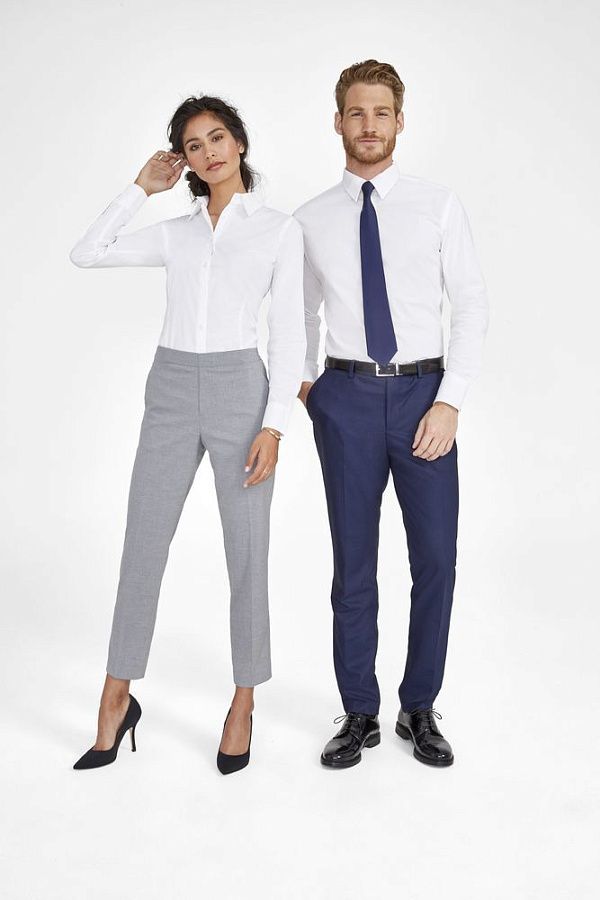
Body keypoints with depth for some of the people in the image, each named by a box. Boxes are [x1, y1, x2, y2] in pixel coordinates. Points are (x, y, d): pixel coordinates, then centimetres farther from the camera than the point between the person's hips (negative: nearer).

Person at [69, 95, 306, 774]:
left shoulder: (279, 229, 4)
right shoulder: (175, 234, 13)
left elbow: (287, 334, -1)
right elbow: (86, 254, 7)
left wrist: (273, 424, -10)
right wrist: (141, 187, 8)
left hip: (240, 390, -3)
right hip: (170, 392, 3)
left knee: (247, 558, 3)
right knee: (141, 551, 5)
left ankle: (243, 705, 21)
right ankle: (117, 701, 20)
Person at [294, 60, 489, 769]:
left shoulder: (439, 205, 3)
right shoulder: (311, 220, 8)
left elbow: (472, 307, 0)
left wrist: (450, 402, -9)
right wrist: (304, 382, 7)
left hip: (423, 393, 0)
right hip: (346, 398, 1)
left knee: (435, 558, 3)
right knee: (353, 564, 7)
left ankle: (421, 709, 23)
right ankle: (359, 714, 22)